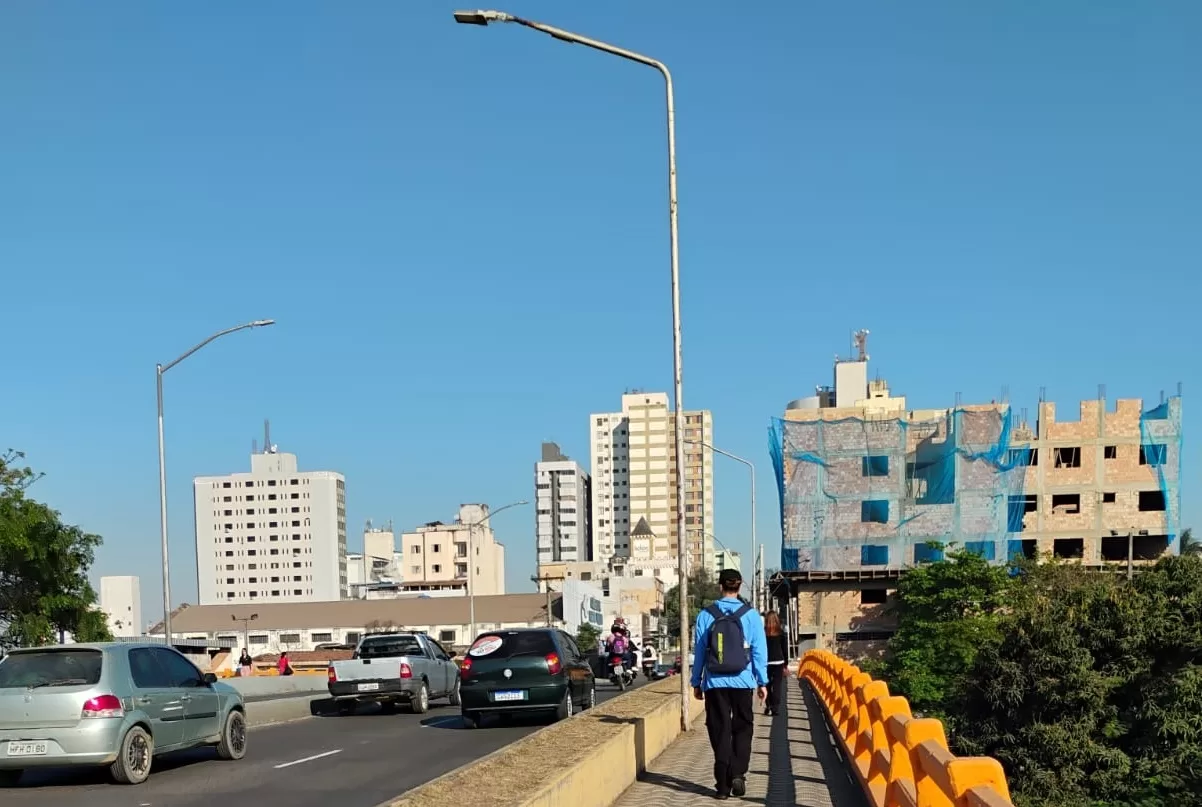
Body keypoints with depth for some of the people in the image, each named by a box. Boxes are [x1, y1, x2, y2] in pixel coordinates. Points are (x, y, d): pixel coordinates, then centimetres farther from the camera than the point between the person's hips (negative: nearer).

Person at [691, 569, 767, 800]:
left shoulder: (706, 615, -1)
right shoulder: (751, 615, -3)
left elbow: (699, 651, 3)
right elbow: (759, 650, -1)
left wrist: (696, 682, 11)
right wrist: (762, 682, 6)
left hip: (715, 683, 0)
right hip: (742, 682, 0)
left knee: (720, 731, 7)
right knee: (742, 729, 13)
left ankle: (723, 783, 4)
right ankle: (738, 774, -1)